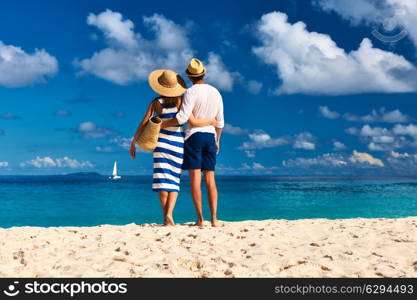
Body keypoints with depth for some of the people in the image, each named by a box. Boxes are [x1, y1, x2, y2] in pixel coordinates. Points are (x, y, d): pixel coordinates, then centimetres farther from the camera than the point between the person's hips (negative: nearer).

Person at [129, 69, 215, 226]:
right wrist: (210, 121, 3)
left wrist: (133, 143, 7)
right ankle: (169, 213, -10)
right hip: (178, 142, 0)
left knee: (163, 179, 1)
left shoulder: (156, 102, -1)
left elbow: (143, 124, -2)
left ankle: (166, 217, -4)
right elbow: (193, 122, -14)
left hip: (162, 140, 1)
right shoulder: (180, 100, -6)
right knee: (174, 181, 8)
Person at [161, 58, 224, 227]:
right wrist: (217, 140, 24)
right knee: (210, 179, 5)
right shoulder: (216, 93, 10)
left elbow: (182, 117, -20)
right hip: (211, 136, 5)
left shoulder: (191, 92, -9)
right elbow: (220, 121, 13)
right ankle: (214, 219, 0)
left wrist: (161, 125, -12)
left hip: (194, 136, -5)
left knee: (195, 178, -3)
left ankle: (200, 219, -5)